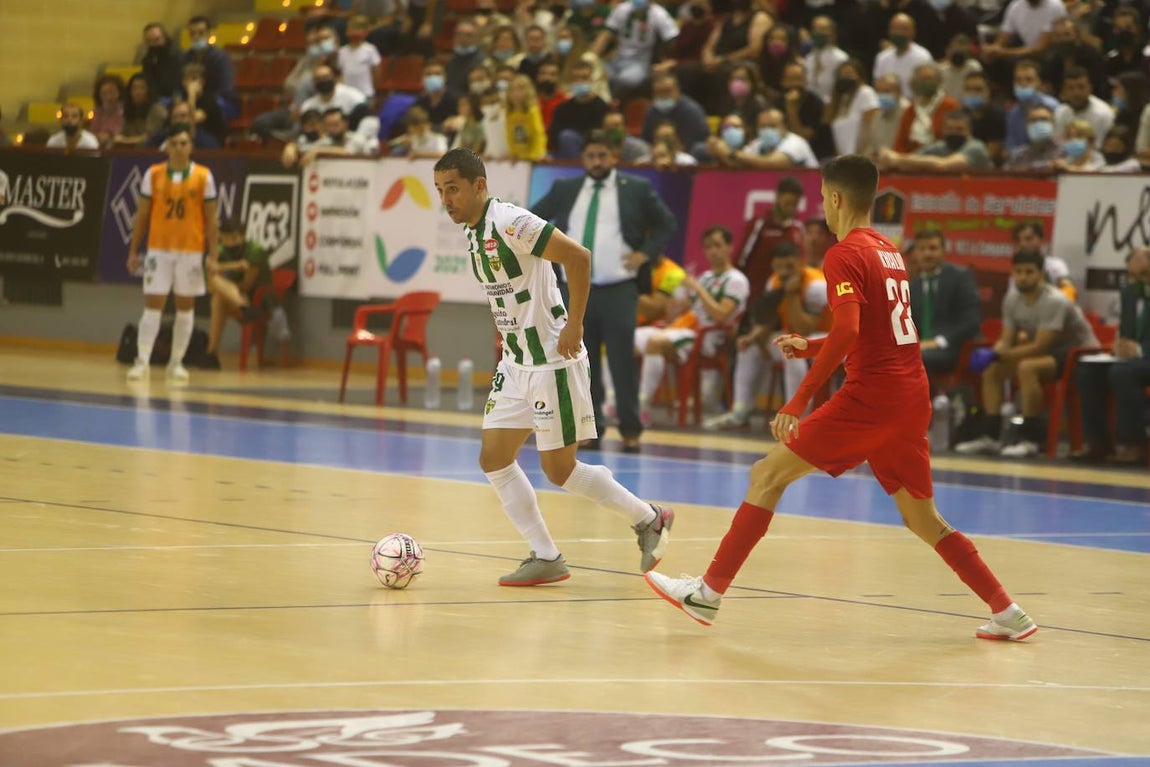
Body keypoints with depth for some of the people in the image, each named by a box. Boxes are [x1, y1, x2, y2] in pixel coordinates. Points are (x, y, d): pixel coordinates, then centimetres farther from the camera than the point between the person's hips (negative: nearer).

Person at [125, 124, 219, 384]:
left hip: (191, 252, 0)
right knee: (152, 305, -4)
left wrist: (213, 256, -5)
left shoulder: (203, 177, -1)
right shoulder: (153, 175, 1)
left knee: (185, 307, 6)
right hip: (159, 249, 0)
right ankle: (142, 362, -4)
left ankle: (177, 363, 13)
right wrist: (133, 250, 3)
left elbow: (211, 219, 0)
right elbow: (142, 214, 6)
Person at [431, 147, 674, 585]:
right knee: (494, 458, 4)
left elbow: (577, 256, -24)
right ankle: (545, 559, 9)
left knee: (559, 469, -4)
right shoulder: (473, 232, 9)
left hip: (552, 361, -9)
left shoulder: (509, 222, -19)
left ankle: (649, 520, 14)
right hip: (516, 363, 9)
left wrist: (574, 324, -22)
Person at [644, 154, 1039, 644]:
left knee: (768, 475, -1)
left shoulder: (845, 255, -7)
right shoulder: (890, 252, 18)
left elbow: (847, 332, -22)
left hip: (871, 396, -8)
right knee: (922, 519, 16)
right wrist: (811, 348, 27)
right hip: (913, 396, 8)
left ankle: (709, 593, -3)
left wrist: (798, 402, -23)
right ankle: (1007, 613, 11)